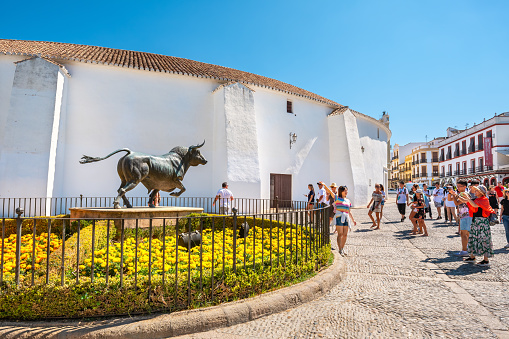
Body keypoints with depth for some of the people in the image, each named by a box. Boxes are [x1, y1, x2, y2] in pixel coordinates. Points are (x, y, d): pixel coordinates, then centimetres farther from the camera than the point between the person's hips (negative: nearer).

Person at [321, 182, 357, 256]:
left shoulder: (348, 201, 18)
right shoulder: (337, 198, 3)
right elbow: (330, 192, -8)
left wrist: (353, 220, 23)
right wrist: (324, 185, -20)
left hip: (346, 218, 5)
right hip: (339, 217, -5)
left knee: (345, 234, 6)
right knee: (340, 234, -7)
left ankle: (342, 249, 19)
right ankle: (340, 250, -3)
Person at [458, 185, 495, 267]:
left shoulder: (484, 200, -11)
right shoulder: (475, 199, 12)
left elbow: (475, 205, -26)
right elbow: (464, 201, 18)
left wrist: (467, 197, -25)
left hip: (482, 222, -8)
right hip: (475, 221, 8)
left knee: (483, 240, -4)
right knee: (473, 238, 12)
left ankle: (486, 260, 3)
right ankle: (472, 257, 21)